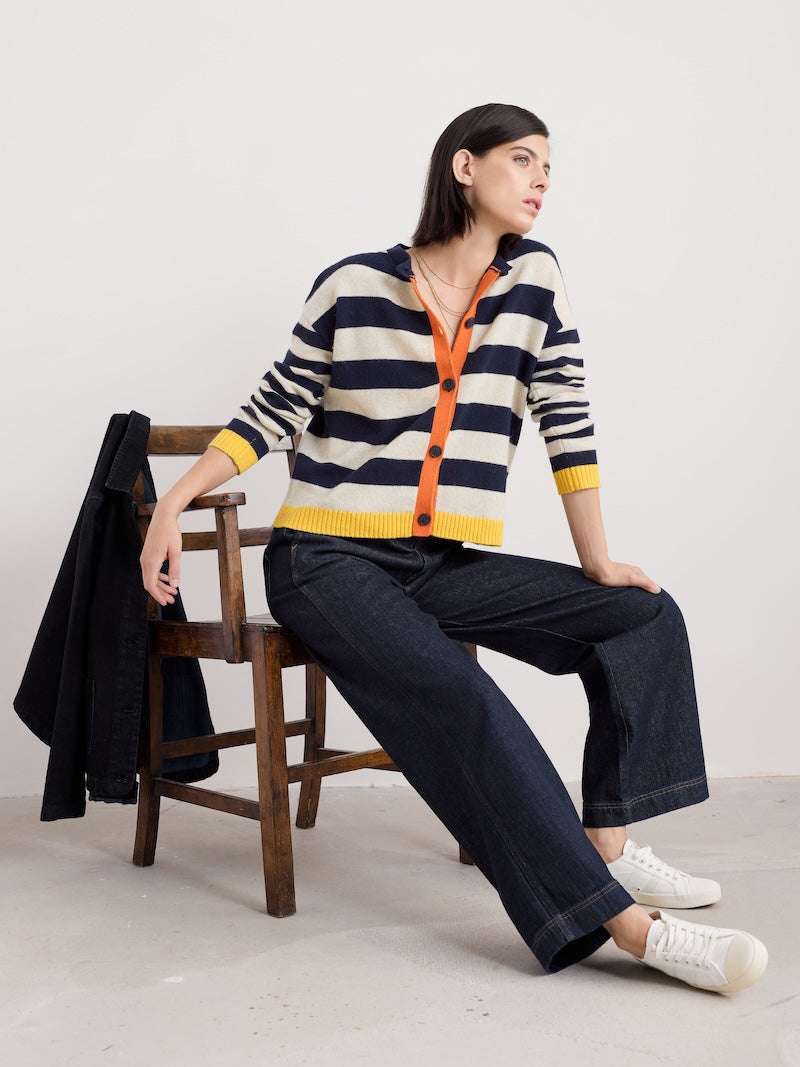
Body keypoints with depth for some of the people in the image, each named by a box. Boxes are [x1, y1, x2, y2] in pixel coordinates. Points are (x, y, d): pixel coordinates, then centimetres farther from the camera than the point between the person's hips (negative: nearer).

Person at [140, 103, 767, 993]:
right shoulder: (352, 287, -4)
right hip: (327, 562, -5)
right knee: (460, 698, -29)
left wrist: (598, 561, 2)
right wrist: (170, 507, -5)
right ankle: (622, 920, -31)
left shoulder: (533, 278, 5)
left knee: (644, 616, -6)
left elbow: (566, 421, 4)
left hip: (448, 565, 5)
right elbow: (271, 411, 2)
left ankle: (608, 843, -8)